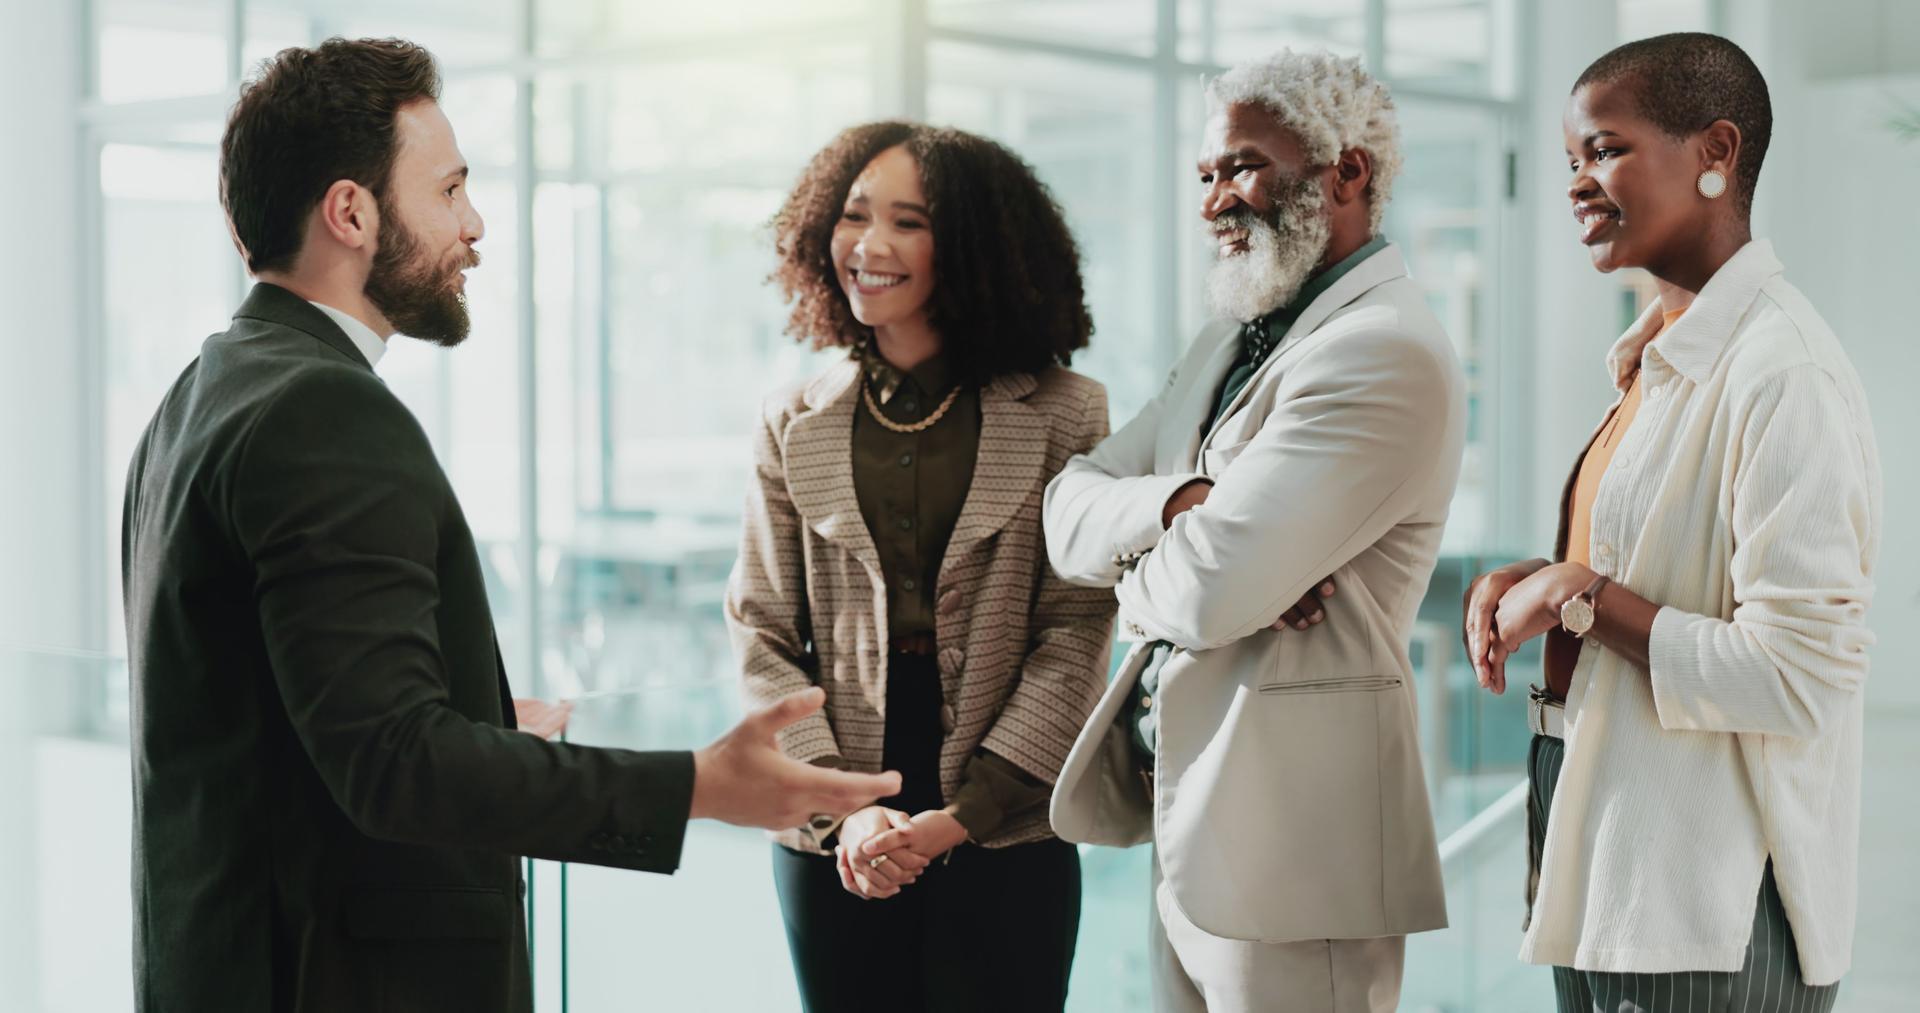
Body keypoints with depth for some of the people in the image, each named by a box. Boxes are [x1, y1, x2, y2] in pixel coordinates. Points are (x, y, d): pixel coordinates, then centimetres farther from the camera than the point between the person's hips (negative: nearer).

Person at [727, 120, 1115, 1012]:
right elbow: (761, 637, 4)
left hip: (1007, 840, -2)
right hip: (831, 845, 2)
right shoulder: (793, 424, 6)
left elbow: (1076, 636, -4)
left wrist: (962, 813, -12)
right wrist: (841, 810, -9)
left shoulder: (1063, 417, -1)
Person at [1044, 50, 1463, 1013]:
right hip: (1189, 824, 9)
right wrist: (1178, 503, -13)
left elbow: (1209, 591, -25)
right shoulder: (1229, 342, 15)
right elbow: (1069, 506, 7)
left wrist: (1132, 575, -3)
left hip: (1287, 848, -9)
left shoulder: (1387, 356, -17)